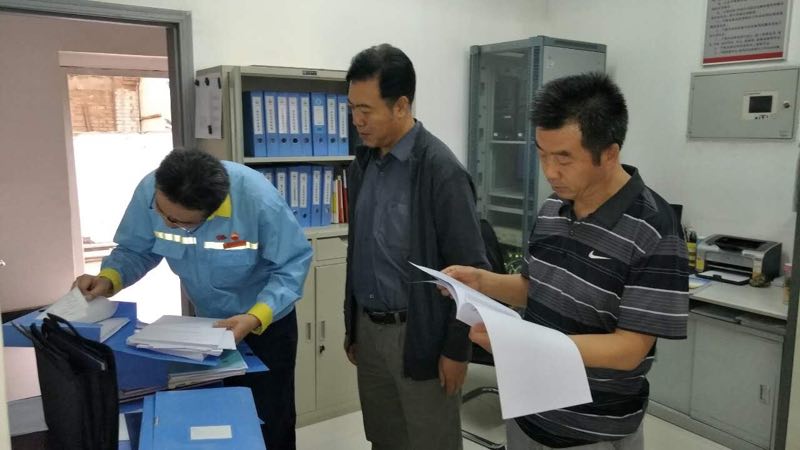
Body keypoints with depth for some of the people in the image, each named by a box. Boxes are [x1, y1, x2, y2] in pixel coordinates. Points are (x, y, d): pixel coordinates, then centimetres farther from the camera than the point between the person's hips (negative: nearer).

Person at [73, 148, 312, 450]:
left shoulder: (258, 199, -34)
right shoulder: (149, 190, -22)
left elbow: (293, 264, -25)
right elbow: (135, 250, -7)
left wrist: (256, 318, -37)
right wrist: (108, 279, -27)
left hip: (269, 322, -4)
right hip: (208, 323, 4)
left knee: (270, 423, 9)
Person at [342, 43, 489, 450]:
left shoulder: (440, 169, -18)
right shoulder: (363, 164, 5)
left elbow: (469, 268, -15)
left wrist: (456, 349, -13)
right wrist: (352, 326, 16)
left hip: (418, 335, -6)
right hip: (368, 329, 7)